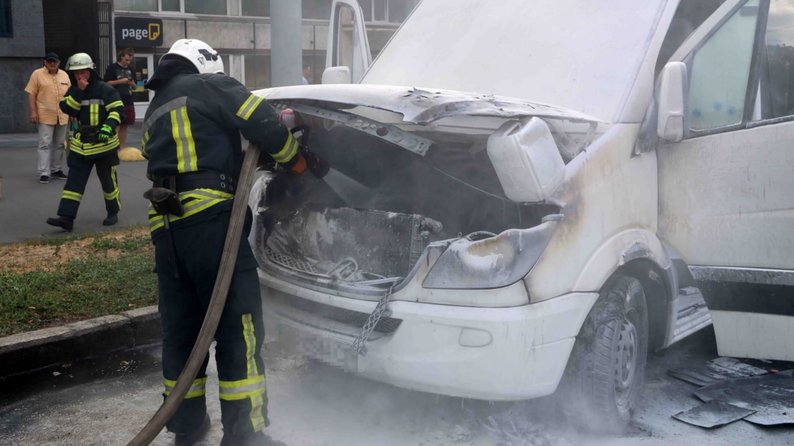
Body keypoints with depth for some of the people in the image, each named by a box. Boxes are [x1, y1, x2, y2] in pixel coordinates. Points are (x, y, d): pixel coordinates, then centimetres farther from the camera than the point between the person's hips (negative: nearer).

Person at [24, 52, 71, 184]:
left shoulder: (64, 75, 11)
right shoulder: (37, 74, -3)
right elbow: (31, 94, -5)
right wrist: (33, 112, -12)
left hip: (62, 116, 5)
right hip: (45, 116, -5)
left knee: (59, 144, 11)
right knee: (45, 144, -7)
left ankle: (56, 169, 22)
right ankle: (44, 173, -6)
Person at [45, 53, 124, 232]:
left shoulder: (105, 89, -8)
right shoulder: (73, 91, 8)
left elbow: (118, 109, -13)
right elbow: (67, 109, -7)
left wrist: (109, 126, -27)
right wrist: (78, 91, -16)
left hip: (104, 143, -4)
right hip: (80, 144, 5)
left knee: (108, 179, 7)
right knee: (74, 180, -1)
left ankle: (113, 212, 25)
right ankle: (66, 217, -4)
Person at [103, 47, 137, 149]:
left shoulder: (131, 69, 13)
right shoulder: (112, 67, -2)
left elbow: (135, 87, 18)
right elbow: (106, 83, -7)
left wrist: (131, 83, -5)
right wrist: (120, 81, -15)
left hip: (128, 101, 5)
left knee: (124, 126, 7)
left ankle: (122, 148, 13)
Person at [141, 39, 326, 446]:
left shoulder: (155, 112, 29)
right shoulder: (209, 86, 6)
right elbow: (263, 123, -5)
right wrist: (300, 163, 9)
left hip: (165, 226, 8)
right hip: (208, 217, -8)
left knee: (179, 330, 14)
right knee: (238, 328, -3)